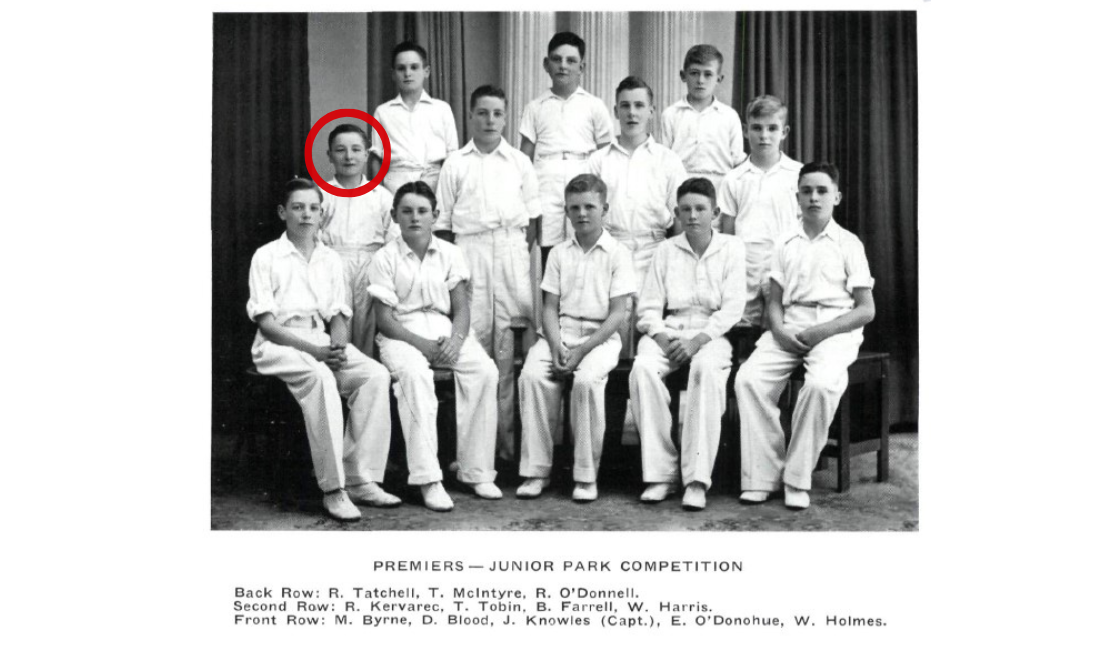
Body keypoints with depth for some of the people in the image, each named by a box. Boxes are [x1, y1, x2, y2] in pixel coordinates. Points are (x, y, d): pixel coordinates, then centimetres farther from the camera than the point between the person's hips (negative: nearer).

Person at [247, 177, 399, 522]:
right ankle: (333, 490, -34)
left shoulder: (331, 259, 16)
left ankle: (362, 479, -22)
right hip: (279, 343, -5)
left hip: (324, 342, 5)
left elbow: (338, 316, 13)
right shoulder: (266, 257, 2)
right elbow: (266, 322, -6)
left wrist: (338, 345, -11)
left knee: (376, 374, -24)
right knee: (320, 378, -37)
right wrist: (311, 350, -18)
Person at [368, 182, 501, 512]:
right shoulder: (385, 258, 0)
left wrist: (456, 339, -16)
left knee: (485, 370, -24)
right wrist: (421, 344, -18)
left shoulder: (449, 254, 9)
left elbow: (461, 307, 5)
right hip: (401, 333, -3)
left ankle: (476, 471, -17)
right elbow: (384, 318, -5)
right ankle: (427, 479, -35)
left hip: (445, 329, 3)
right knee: (414, 373, -36)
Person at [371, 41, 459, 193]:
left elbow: (452, 153, 14)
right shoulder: (383, 112, 15)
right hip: (397, 179, 0)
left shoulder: (442, 108, 15)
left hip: (435, 179, 0)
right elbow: (376, 157, 12)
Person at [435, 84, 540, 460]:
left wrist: (520, 252, 2)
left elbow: (533, 216, 12)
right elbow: (443, 221, 9)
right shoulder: (455, 164, 11)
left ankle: (507, 435, 1)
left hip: (512, 250, 1)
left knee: (508, 343, -4)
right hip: (469, 250, 0)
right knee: (472, 337, -4)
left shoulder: (519, 162, 13)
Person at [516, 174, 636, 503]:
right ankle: (536, 470, -18)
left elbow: (618, 314, -5)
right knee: (531, 375, -26)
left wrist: (582, 350, -15)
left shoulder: (618, 254, 1)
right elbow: (550, 307, 10)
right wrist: (556, 345, -11)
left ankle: (586, 475, -20)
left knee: (587, 379, -33)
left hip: (600, 336, -3)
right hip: (561, 332, 3)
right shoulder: (559, 254, 13)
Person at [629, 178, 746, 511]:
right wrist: (662, 339, -11)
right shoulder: (666, 250, 14)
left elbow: (732, 308, -1)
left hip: (712, 332, -2)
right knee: (642, 369, -31)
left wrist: (698, 341, -14)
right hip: (668, 331, 2)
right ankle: (660, 473, -26)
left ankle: (697, 479, -33)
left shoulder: (731, 248, 8)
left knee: (707, 370, -37)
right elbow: (648, 306, 8)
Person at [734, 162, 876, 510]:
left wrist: (821, 332, -13)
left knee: (821, 384, -33)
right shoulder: (785, 244, 15)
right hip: (789, 329, 3)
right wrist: (780, 331, -9)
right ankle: (762, 475, -17)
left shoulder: (848, 244, 6)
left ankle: (798, 480, -19)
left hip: (835, 330, -3)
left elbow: (866, 309, 2)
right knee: (748, 378, -23)